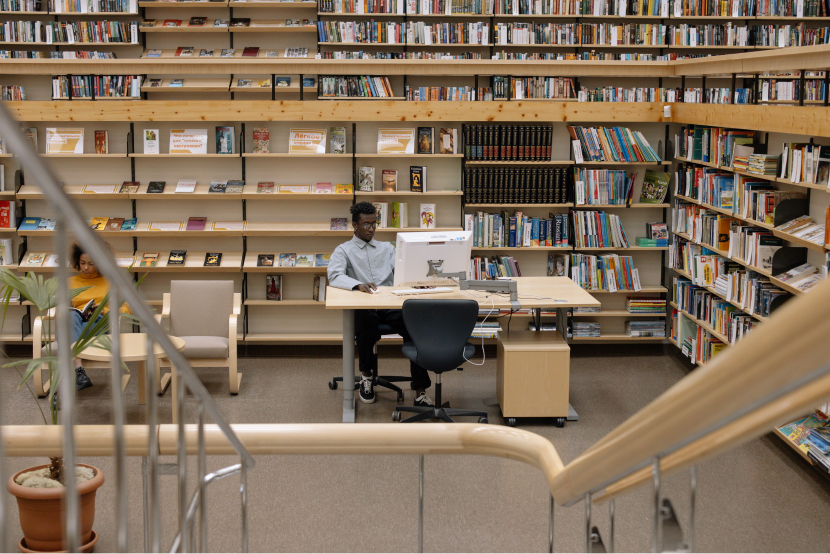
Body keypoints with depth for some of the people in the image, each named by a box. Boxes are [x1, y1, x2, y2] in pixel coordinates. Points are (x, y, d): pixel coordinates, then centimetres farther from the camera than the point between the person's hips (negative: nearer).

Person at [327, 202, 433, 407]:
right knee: (366, 321, -40)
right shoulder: (344, 250, 13)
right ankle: (366, 374, -14)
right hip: (362, 307, -3)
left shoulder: (387, 248, 26)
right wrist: (358, 285, -27)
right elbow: (334, 276, -6)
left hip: (390, 305, 3)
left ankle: (420, 392, -29)